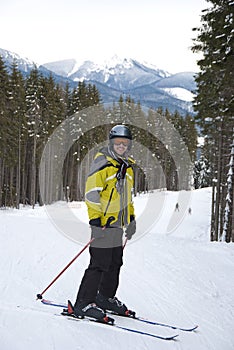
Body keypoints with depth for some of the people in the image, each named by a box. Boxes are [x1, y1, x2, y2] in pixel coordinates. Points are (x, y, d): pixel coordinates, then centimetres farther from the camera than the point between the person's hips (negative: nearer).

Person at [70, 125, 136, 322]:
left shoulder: (128, 167, 15)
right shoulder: (102, 164, -10)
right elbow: (92, 193, -16)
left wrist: (131, 218, 22)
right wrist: (96, 220, -21)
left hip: (118, 223, 8)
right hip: (103, 223, -8)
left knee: (115, 263, 15)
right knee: (100, 264, -9)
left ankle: (106, 297, 30)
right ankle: (83, 304, -2)